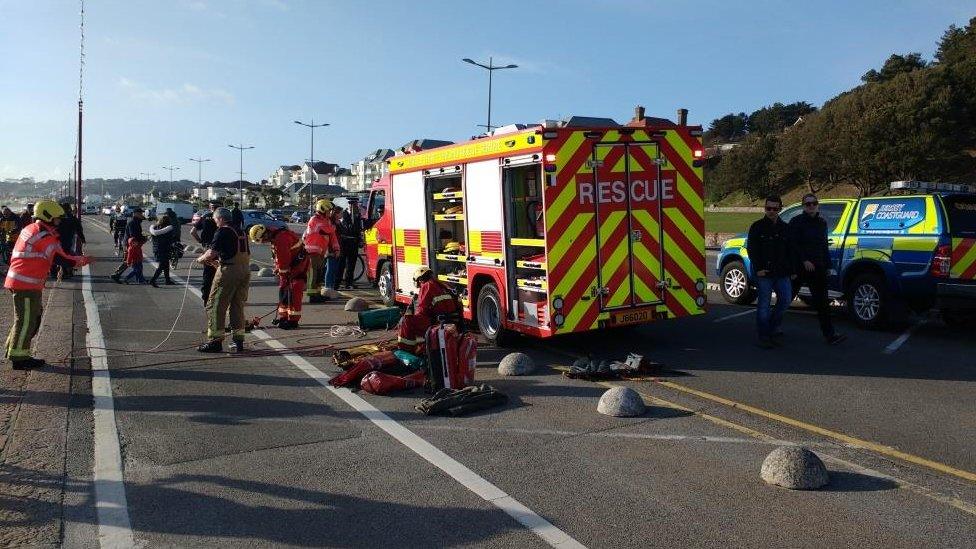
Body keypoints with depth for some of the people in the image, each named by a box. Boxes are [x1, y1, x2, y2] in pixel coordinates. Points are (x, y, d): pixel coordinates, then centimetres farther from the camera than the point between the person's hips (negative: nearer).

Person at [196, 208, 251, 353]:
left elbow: (212, 252, -15)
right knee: (238, 306, 14)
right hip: (245, 270, 8)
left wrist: (201, 259, 7)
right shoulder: (241, 232, 16)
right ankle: (238, 340, 16)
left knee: (216, 305, 1)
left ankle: (215, 340, 1)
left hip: (229, 271, -8)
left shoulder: (222, 232, -7)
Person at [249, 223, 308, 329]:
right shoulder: (274, 236, 5)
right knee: (283, 289, 14)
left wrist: (283, 275, -16)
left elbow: (284, 261, -25)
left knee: (293, 291, -12)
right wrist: (277, 268, 12)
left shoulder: (280, 239, -28)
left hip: (299, 264, -11)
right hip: (290, 263, 11)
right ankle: (283, 316, 23)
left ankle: (293, 320, -9)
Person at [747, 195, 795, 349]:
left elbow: (790, 251, 17)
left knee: (786, 299, 1)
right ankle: (764, 337, 3)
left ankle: (773, 327, 22)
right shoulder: (757, 227, 0)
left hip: (782, 273, 5)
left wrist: (792, 270, 9)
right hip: (764, 273, -4)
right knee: (764, 303, -2)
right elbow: (751, 249, -4)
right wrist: (758, 268, -13)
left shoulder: (784, 228, 13)